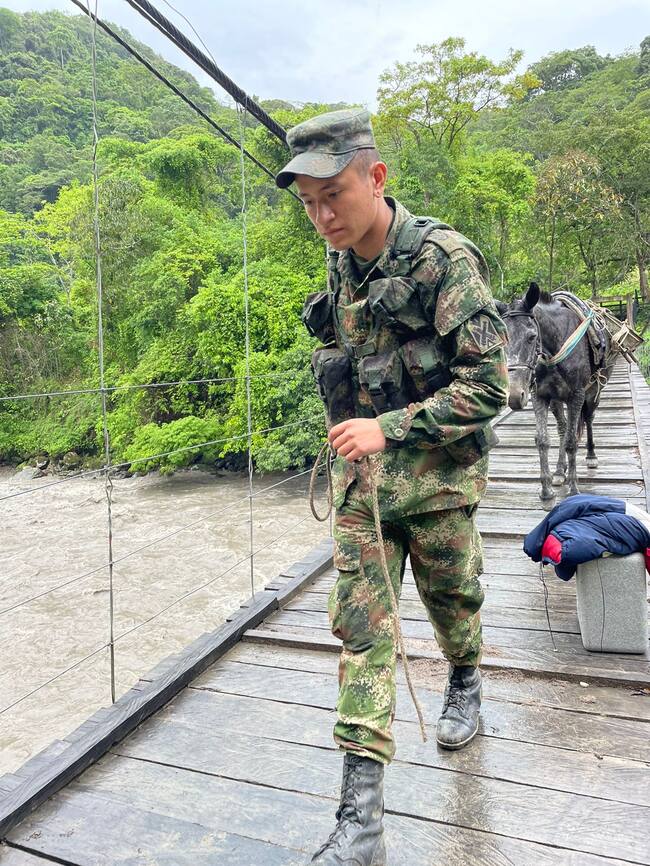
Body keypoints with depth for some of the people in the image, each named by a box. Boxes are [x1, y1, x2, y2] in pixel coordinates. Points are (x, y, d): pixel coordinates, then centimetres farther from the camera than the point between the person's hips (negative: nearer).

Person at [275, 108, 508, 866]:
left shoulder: (444, 259, -15)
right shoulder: (340, 270, 6)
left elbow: (488, 385, -19)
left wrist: (389, 428, -23)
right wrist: (348, 440, 14)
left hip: (436, 477, -4)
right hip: (360, 479, 5)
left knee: (450, 599, 17)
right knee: (360, 624, -1)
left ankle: (464, 684, 52)